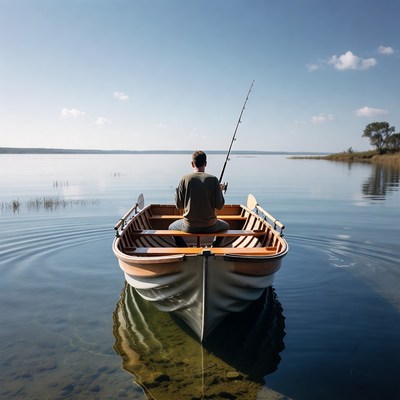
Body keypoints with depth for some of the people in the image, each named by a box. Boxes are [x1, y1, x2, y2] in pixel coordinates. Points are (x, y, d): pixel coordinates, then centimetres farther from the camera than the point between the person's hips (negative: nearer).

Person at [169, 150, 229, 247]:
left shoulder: (184, 179, -8)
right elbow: (219, 206, -7)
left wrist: (177, 190, 13)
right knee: (225, 226, 33)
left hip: (189, 227, 0)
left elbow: (179, 206, -3)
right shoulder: (213, 179, -9)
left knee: (172, 227, 31)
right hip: (210, 226, 1)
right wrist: (220, 191, 9)